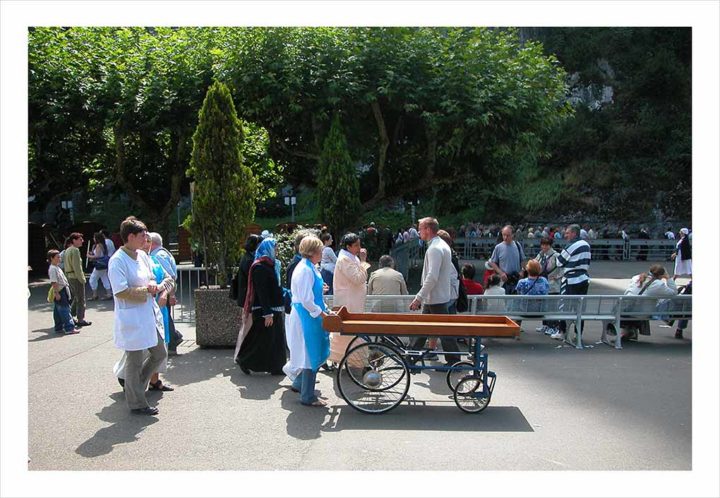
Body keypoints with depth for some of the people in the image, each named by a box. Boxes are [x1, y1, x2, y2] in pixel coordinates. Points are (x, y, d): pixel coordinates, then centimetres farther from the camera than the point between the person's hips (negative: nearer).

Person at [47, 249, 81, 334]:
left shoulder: (57, 267, 16)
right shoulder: (52, 269, -16)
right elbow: (54, 282, -21)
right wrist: (56, 293, -23)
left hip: (63, 290, 10)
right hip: (59, 292, -10)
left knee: (58, 311, 15)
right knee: (65, 310, -11)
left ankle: (59, 327, 22)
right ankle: (69, 328, -13)